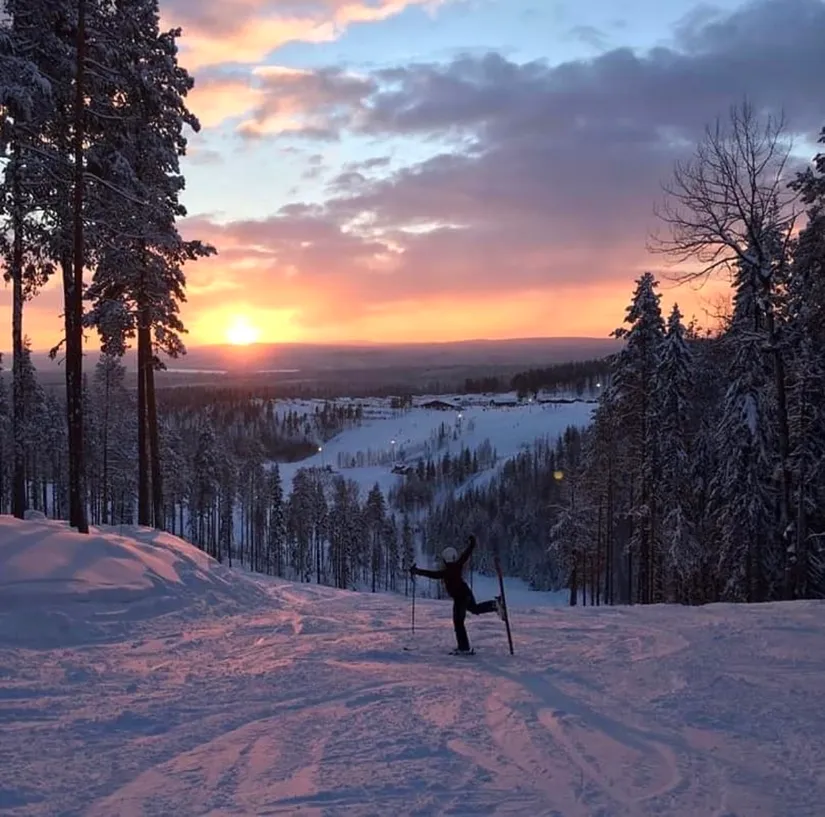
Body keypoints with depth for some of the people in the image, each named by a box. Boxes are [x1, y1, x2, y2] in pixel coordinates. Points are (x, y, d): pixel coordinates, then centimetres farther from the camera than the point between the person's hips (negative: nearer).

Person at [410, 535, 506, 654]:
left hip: (459, 598, -7)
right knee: (475, 609, 33)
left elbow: (434, 574, -33)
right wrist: (472, 544, 21)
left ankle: (463, 648, 0)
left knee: (458, 622, -2)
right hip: (467, 593, 7)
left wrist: (417, 571, -31)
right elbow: (466, 553, 5)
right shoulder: (458, 565, -7)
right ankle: (495, 604, 17)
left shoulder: (446, 572, -26)